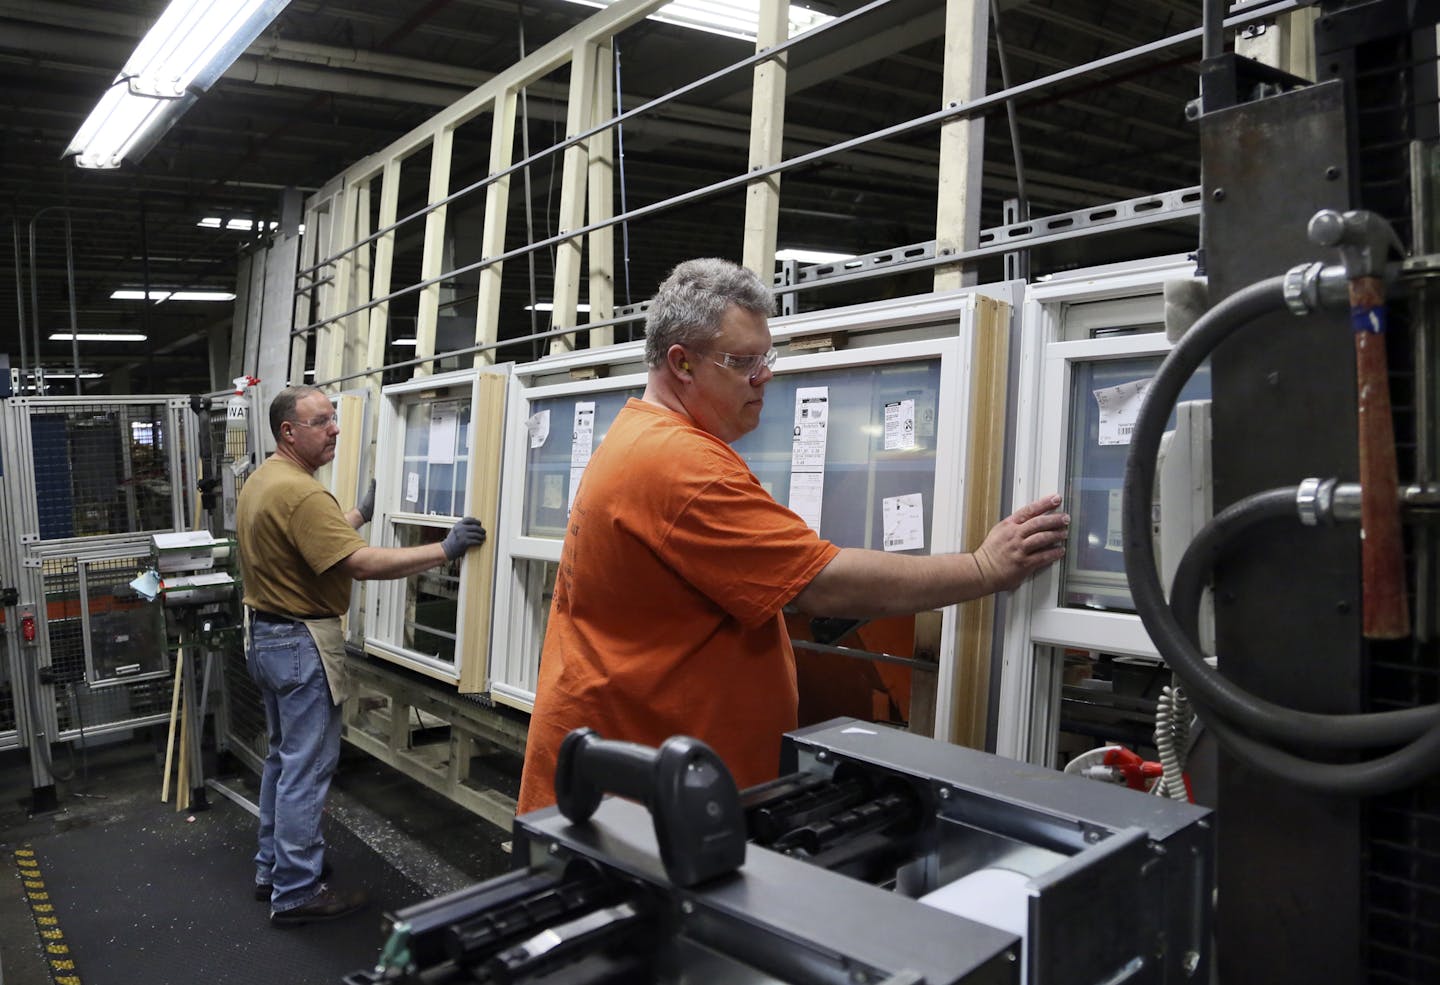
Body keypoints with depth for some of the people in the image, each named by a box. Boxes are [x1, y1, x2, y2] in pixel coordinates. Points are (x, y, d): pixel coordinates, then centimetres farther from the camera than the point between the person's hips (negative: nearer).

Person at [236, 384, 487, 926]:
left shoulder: (261, 480, 9)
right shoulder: (300, 493, -24)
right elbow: (361, 563, -29)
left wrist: (360, 513, 28)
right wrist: (444, 550, -26)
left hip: (267, 636, 11)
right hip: (302, 644, -11)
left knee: (284, 757, 21)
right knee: (307, 768, -1)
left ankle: (272, 867, 33)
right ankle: (296, 893, 10)